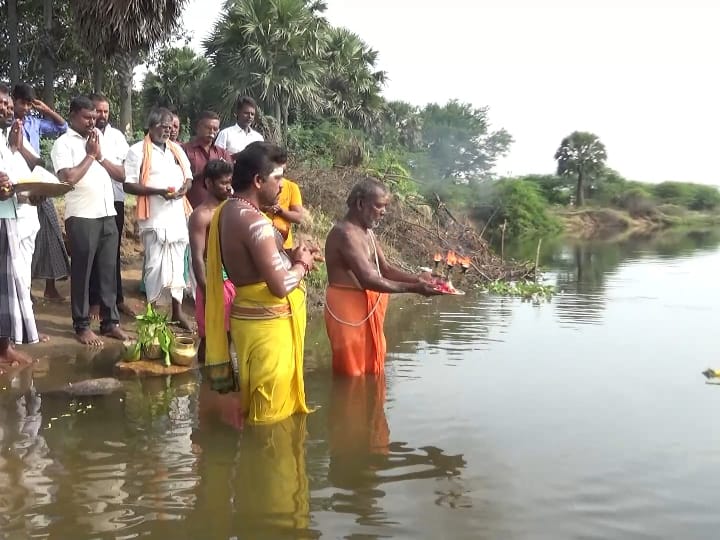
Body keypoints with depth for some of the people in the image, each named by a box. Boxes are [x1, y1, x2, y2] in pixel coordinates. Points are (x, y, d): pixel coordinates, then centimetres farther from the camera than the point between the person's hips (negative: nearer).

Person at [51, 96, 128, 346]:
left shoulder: (101, 139, 15)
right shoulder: (63, 143, -2)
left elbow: (121, 175, 11)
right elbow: (69, 178, -18)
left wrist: (100, 156, -2)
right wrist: (89, 155, -7)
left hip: (108, 215, 5)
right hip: (81, 218, -5)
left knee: (108, 270, 9)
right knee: (82, 271, 2)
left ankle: (110, 321, 18)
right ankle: (82, 326, 10)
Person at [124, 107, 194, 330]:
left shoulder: (177, 149, 13)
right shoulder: (138, 151, -4)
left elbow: (188, 176, 19)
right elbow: (128, 185, -9)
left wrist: (184, 188, -5)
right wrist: (158, 191, -19)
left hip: (178, 215, 5)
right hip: (154, 217, -5)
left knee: (177, 263, 10)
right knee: (155, 264, -2)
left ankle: (177, 309, 20)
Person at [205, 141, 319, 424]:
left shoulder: (229, 210, 6)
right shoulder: (254, 222, -24)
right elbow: (281, 286, -27)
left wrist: (289, 256, 4)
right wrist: (302, 263, -8)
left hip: (253, 316, 10)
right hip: (268, 322, -10)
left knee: (258, 405, 24)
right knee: (271, 412, 5)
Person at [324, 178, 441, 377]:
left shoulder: (366, 232, 12)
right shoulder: (346, 233, -21)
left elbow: (385, 269, 13)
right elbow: (368, 280, -29)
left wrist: (416, 279, -5)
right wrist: (413, 288, -28)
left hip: (370, 307, 10)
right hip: (348, 308, -10)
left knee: (372, 370, 17)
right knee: (352, 374, -1)